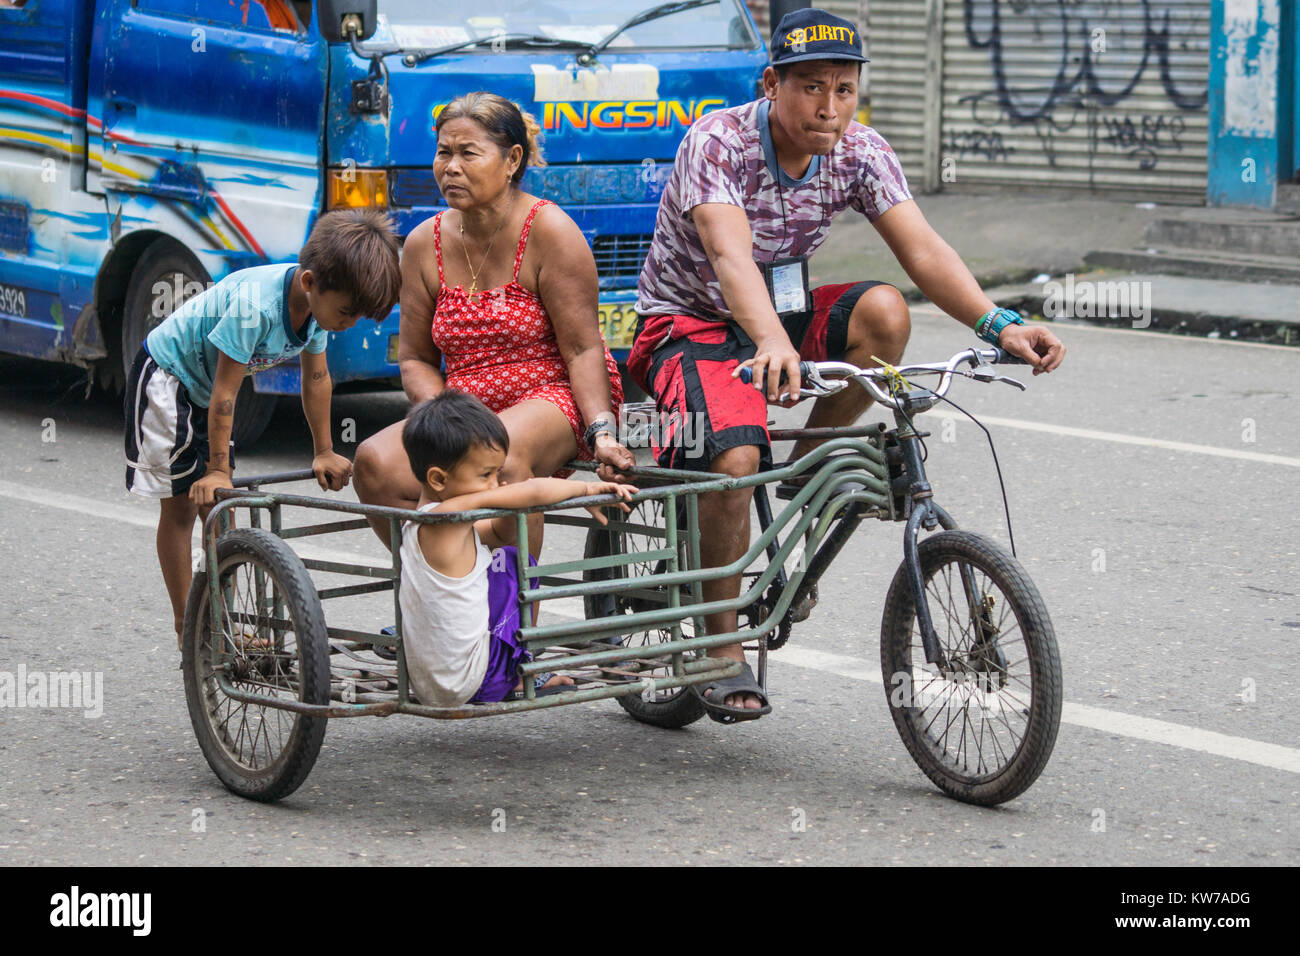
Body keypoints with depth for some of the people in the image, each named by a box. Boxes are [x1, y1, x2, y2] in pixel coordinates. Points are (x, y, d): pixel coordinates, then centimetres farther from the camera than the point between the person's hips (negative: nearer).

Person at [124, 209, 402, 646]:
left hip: (205, 384, 8)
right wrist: (218, 468, -25)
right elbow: (226, 390, -31)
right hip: (166, 376, -8)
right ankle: (185, 627, 4)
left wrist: (324, 452, 6)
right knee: (180, 506, -4)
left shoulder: (316, 300, -15)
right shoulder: (254, 303, -38)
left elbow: (316, 377, 0)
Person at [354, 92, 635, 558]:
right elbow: (415, 358, 10)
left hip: (556, 398, -5)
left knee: (500, 455, -39)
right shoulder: (424, 244, 6)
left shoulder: (549, 231, -8)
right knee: (375, 462, -22)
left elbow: (583, 348, -11)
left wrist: (601, 433, -24)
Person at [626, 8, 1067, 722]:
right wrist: (773, 344, -60)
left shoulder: (858, 153, -9)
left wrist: (999, 325, -35)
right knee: (734, 457, -31)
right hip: (688, 322, -5)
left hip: (783, 313, 5)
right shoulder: (717, 142, -24)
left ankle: (800, 476, -5)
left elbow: (923, 251, -17)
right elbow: (731, 255, -40)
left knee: (883, 313, -25)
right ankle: (723, 654, -14)